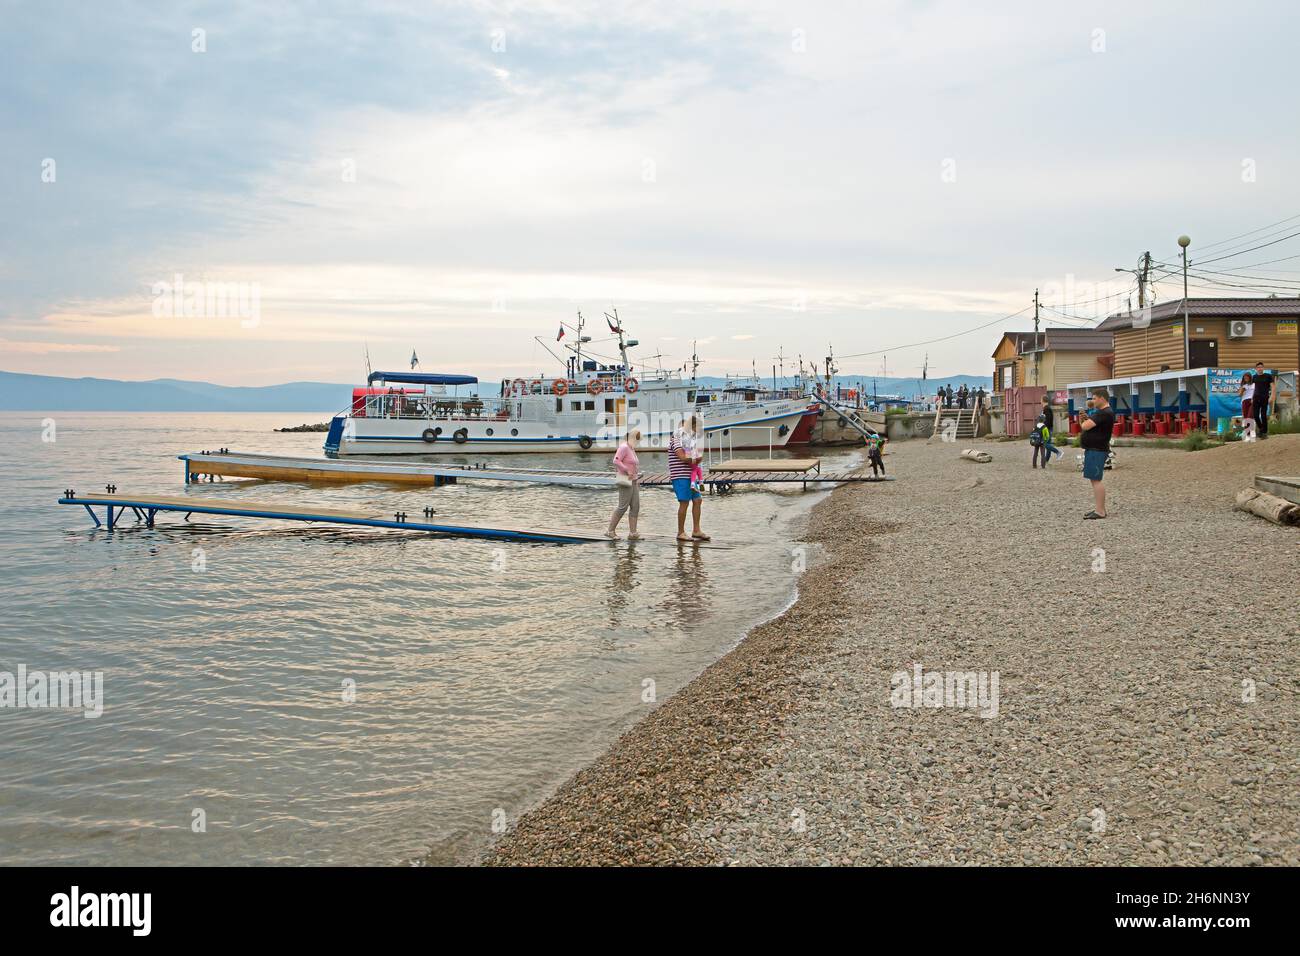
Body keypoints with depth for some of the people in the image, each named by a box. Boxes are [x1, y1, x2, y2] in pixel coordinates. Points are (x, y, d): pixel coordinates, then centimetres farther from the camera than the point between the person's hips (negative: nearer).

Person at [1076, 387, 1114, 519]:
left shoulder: (1104, 413, -18)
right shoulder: (1102, 412, 18)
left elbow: (1085, 426, -24)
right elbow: (1092, 426, 20)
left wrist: (1084, 421, -1)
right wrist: (1086, 420, 1)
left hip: (1096, 450, -11)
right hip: (1093, 449, 11)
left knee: (1096, 480, -11)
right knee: (1095, 480, 15)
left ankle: (1100, 511, -12)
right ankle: (1099, 508, 21)